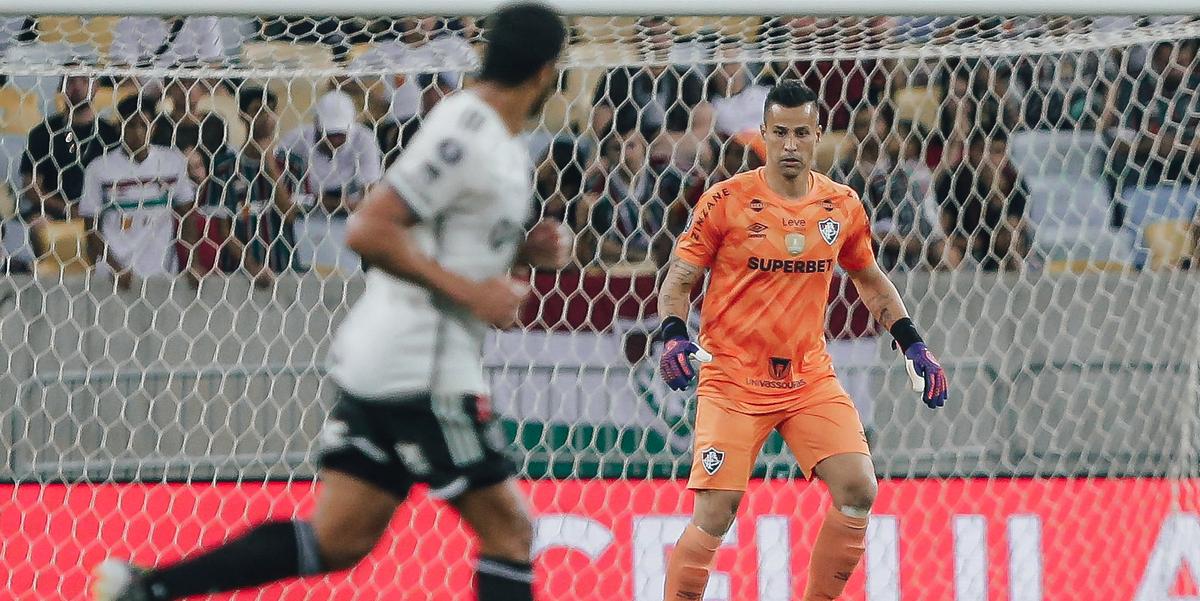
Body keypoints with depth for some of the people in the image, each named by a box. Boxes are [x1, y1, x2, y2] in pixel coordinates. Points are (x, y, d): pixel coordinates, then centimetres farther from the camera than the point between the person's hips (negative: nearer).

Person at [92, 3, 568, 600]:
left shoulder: (502, 145, 14)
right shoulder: (466, 136, -16)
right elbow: (368, 231, -22)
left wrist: (521, 248, 10)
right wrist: (469, 290, -21)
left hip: (379, 364, 10)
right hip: (422, 370, -10)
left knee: (338, 541, 8)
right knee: (508, 528, -2)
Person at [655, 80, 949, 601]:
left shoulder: (842, 206, 4)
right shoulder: (727, 201, -7)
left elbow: (871, 281, 21)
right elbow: (677, 281, -1)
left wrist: (913, 345, 11)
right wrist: (673, 337, -20)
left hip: (810, 378, 4)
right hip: (732, 379, -4)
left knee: (858, 490, -11)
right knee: (715, 513, -13)